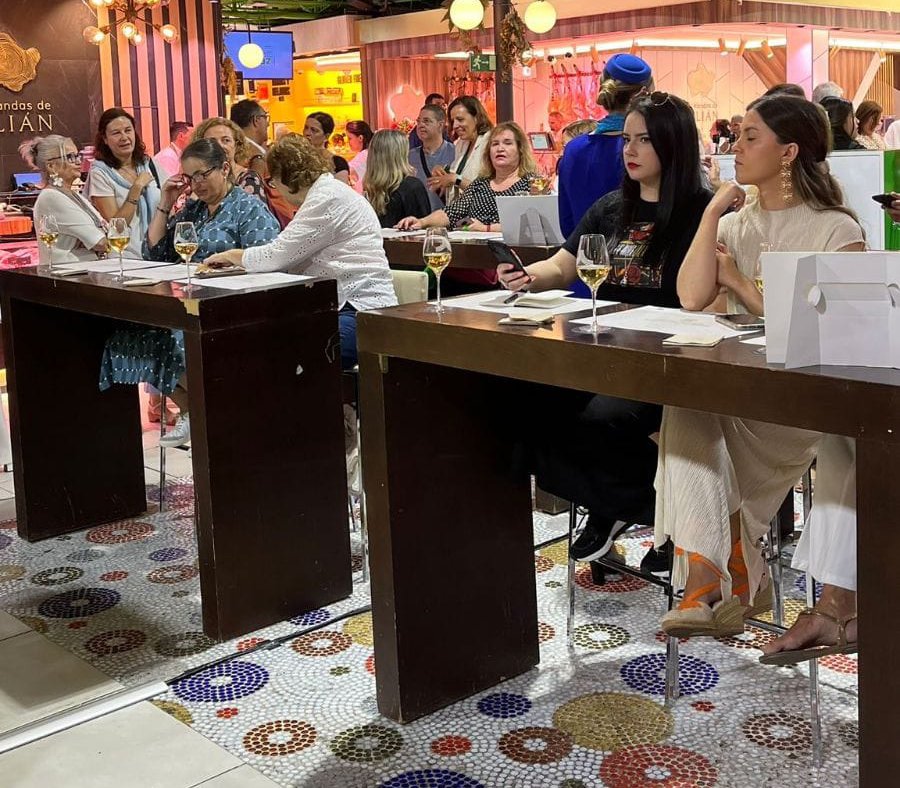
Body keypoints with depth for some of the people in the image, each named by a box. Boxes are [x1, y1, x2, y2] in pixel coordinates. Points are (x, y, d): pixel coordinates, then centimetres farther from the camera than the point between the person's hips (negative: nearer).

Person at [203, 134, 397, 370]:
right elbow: (289, 258, 22)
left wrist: (231, 255, 7)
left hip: (360, 314, -10)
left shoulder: (328, 200, -11)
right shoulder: (327, 194, 22)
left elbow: (276, 256, -10)